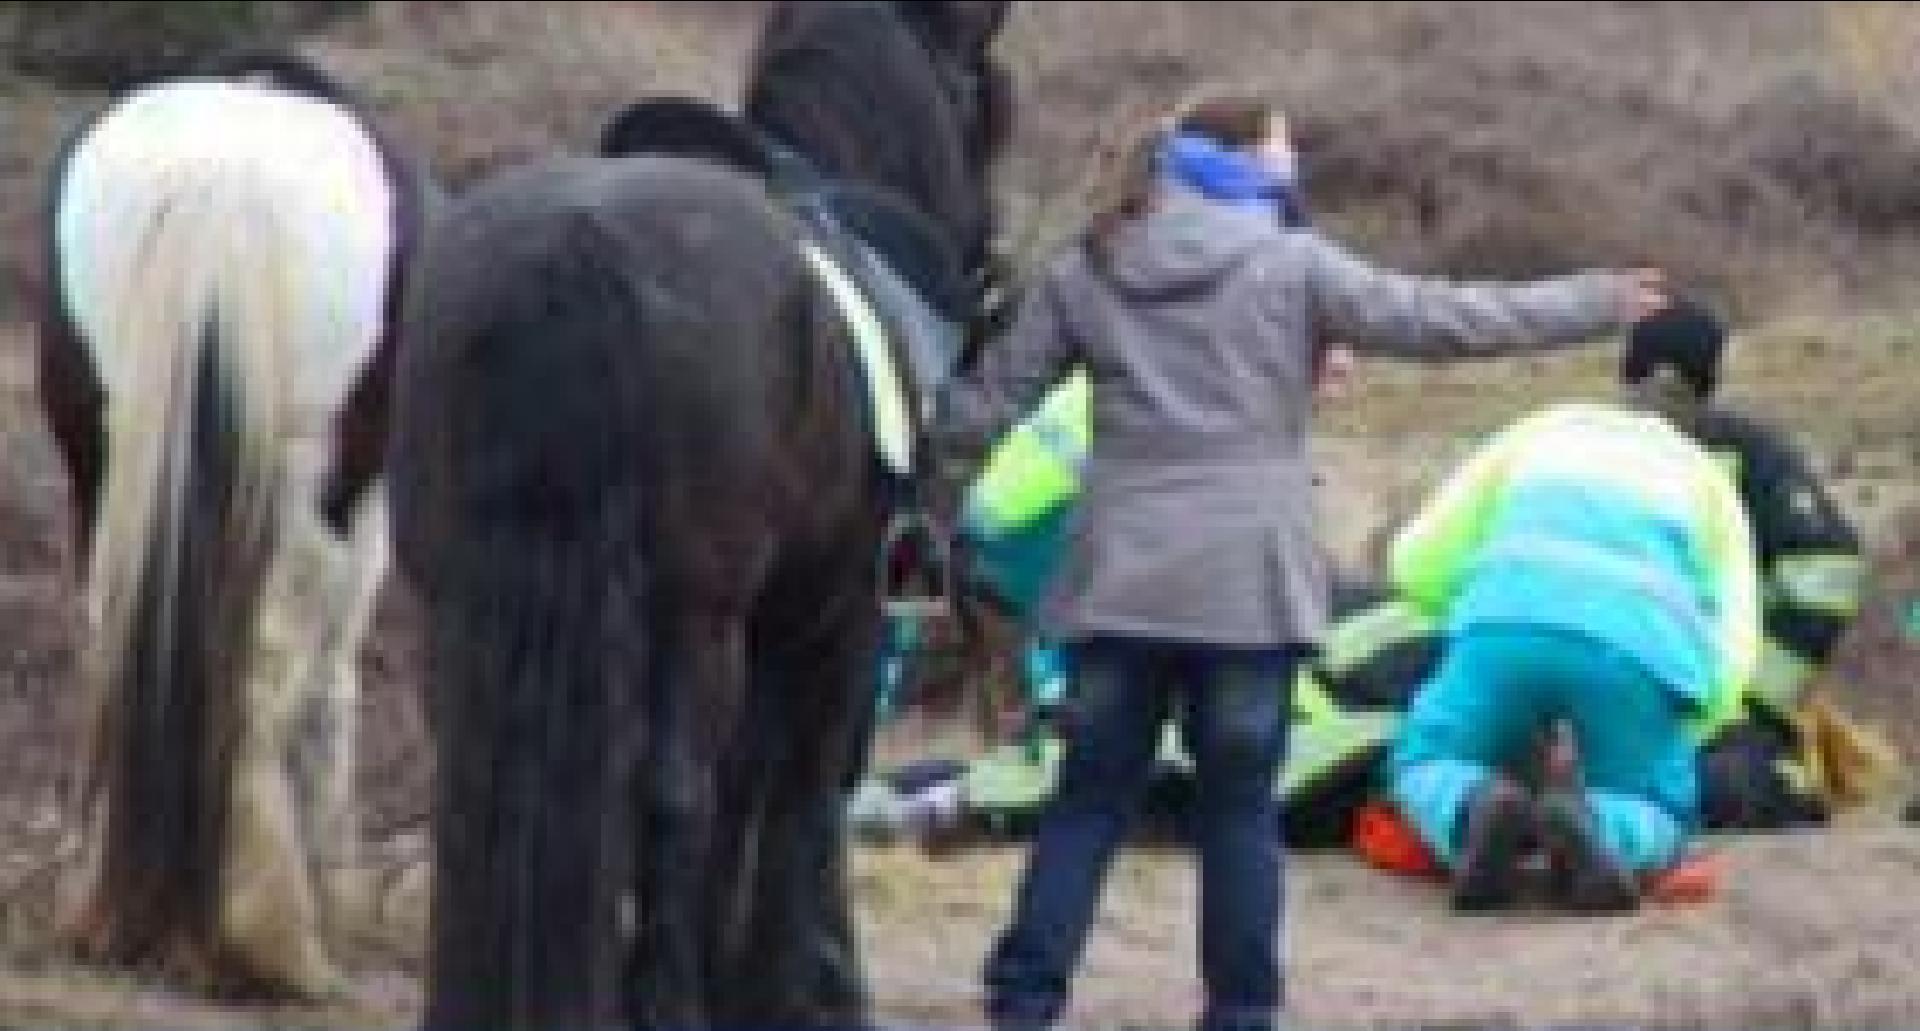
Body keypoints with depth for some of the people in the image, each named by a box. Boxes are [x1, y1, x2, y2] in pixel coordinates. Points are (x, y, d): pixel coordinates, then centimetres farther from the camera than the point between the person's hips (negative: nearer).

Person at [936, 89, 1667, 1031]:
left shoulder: (1084, 272, 7)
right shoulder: (1291, 265, -3)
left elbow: (986, 401, 8)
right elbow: (1432, 320, -3)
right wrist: (1596, 305, 4)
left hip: (1120, 580, 3)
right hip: (1245, 581, -3)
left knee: (1091, 798, 7)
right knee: (1238, 806, 6)